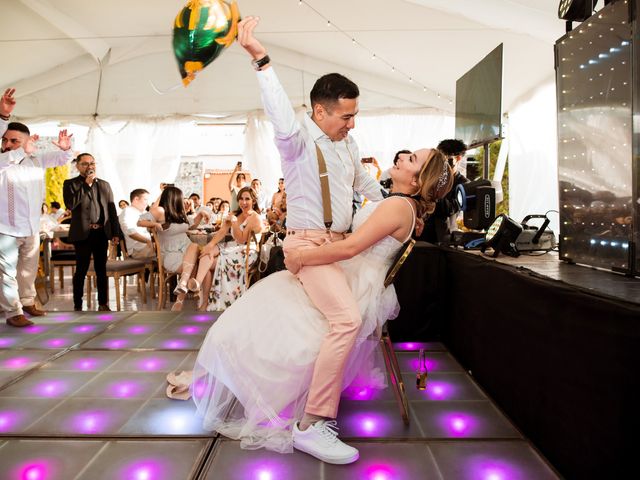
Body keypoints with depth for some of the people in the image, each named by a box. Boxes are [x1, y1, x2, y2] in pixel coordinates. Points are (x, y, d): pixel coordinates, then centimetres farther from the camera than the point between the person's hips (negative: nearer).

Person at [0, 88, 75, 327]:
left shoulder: (37, 160, 4)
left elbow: (62, 158, 9)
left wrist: (66, 148, -16)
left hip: (32, 228, 5)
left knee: (29, 270, 18)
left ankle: (27, 303, 34)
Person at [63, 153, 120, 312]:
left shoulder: (104, 185, 14)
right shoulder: (70, 184, 2)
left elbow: (112, 209, 13)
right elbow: (70, 204, -16)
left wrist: (116, 232, 7)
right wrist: (86, 185, -12)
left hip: (102, 233, 4)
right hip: (83, 233, -3)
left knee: (102, 270, 9)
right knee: (81, 270, 2)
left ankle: (103, 304, 16)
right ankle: (78, 306, 11)